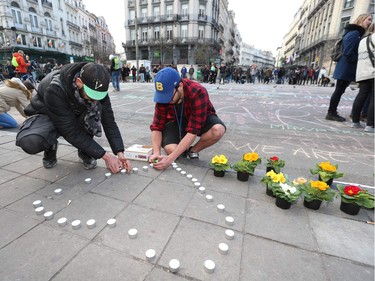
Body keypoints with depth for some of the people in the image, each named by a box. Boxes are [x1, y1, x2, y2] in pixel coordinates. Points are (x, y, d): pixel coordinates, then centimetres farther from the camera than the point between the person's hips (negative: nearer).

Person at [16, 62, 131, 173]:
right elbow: (71, 132, -35)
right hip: (48, 115, -2)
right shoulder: (55, 89, -37)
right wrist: (105, 155, -36)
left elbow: (108, 121, -22)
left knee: (95, 109, -32)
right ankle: (50, 147, 2)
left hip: (76, 115, 3)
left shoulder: (97, 86, -25)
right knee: (29, 142, -35)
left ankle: (84, 152, -11)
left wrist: (119, 152, -32)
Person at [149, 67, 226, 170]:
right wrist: (156, 152, -32)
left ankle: (193, 150, -8)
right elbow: (157, 126, -17)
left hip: (201, 119, -1)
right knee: (170, 149, -29)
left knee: (218, 130, -36)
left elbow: (193, 131, -39)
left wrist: (170, 158, -42)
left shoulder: (198, 93, -35)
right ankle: (183, 147, 8)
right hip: (176, 120, 2)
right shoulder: (163, 95, -21)